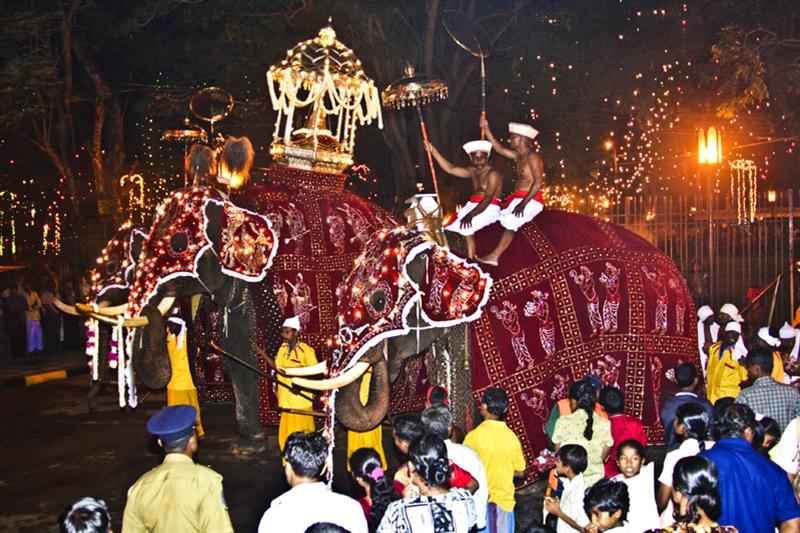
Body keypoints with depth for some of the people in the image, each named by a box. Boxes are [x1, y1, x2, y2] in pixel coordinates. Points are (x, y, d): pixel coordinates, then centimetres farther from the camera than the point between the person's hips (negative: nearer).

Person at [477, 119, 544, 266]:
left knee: (510, 222, -24)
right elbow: (500, 149, 21)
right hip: (518, 198, 10)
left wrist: (523, 204, -27)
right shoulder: (519, 156, 14)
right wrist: (486, 130, 14)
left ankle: (495, 256, -29)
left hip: (530, 200, -10)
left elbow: (538, 182, -21)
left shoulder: (532, 157, -13)